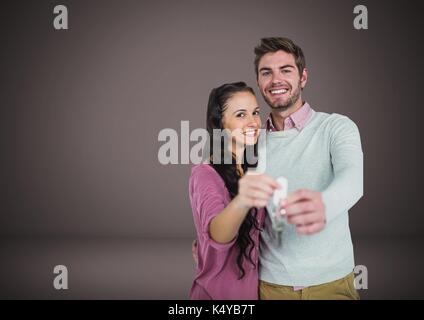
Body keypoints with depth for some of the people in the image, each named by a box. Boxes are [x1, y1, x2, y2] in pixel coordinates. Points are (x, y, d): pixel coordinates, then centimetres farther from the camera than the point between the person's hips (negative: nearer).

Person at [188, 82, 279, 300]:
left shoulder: (251, 169, 2)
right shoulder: (205, 174, -20)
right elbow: (217, 234, -38)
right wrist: (242, 201, -57)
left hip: (253, 287, 7)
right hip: (218, 292, -6)